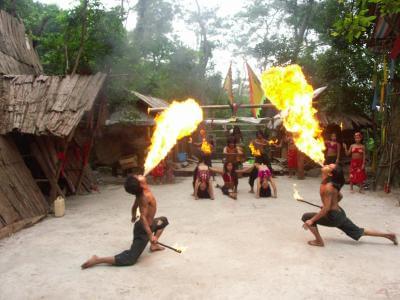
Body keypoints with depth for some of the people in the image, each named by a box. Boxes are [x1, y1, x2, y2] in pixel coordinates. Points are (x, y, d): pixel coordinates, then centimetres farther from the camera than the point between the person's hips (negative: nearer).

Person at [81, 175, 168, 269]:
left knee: (164, 220, 32)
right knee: (130, 259, -8)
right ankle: (97, 260, -11)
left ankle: (154, 245, 23)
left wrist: (134, 216, 31)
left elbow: (135, 206, 11)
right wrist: (150, 235, -41)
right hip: (143, 229, -9)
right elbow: (143, 217, -38)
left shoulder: (141, 192, -6)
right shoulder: (145, 196, -31)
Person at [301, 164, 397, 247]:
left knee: (306, 217, -8)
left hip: (334, 217, -9)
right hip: (340, 214, 9)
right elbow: (340, 196, 17)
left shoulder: (328, 187, -27)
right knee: (359, 232, 25)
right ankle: (389, 235, 34)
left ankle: (319, 241, 1)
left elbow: (326, 208, -28)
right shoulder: (330, 183, 1)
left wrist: (312, 220, -24)